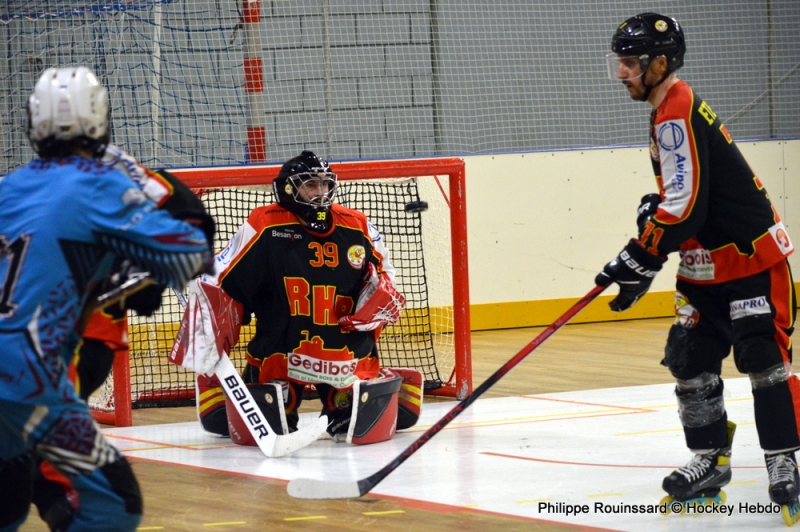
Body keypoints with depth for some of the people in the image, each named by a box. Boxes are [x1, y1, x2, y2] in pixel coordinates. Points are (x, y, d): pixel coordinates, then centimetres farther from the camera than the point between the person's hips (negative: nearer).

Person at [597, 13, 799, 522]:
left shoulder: (678, 114, -21)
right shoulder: (668, 112, 12)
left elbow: (685, 207, -27)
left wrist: (638, 261, -23)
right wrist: (653, 210, 7)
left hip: (753, 255, -10)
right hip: (706, 265, 10)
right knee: (691, 361, 6)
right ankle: (711, 460, 14)